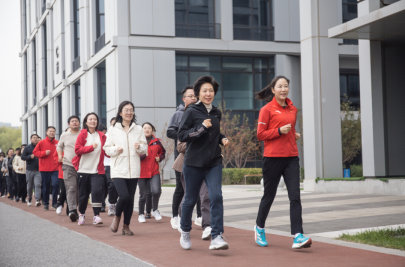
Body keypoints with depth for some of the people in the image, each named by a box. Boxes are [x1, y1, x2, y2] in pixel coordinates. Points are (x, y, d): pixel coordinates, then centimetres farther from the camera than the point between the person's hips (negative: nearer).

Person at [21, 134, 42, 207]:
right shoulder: (27, 148, 4)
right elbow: (22, 157, 1)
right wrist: (30, 157, -13)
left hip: (38, 170, -1)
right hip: (29, 170, 1)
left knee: (38, 184, -14)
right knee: (29, 186, 9)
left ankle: (37, 200, -19)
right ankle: (29, 199, 26)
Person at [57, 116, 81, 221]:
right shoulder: (64, 135, 11)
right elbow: (59, 146, 27)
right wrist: (60, 155, 10)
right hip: (68, 165, 0)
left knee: (79, 189, 7)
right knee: (71, 188, -13)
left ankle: (76, 210, 20)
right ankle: (72, 211, -22)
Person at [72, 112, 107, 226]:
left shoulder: (101, 136, 8)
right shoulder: (82, 134, 1)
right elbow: (77, 149, -9)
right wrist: (91, 147, -19)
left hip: (97, 170, 1)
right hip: (83, 169, -1)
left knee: (97, 191, -15)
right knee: (83, 193, 7)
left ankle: (96, 216, -11)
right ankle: (82, 214, 28)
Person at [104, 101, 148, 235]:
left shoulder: (138, 129, 10)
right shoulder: (113, 129, 4)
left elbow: (145, 149, 11)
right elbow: (107, 148, 6)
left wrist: (140, 147, -10)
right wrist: (115, 149, -14)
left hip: (133, 170, 2)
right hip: (118, 169, -2)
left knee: (130, 199, 3)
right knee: (124, 196, -17)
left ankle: (126, 226, 19)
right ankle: (117, 217, 13)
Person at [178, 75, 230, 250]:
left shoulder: (216, 113, 10)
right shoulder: (191, 111, -6)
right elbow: (181, 135, -12)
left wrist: (222, 139, 7)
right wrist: (201, 128, -21)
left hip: (214, 162, 3)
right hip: (194, 163, -3)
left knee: (216, 196, -14)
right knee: (190, 199, 8)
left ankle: (216, 237, -14)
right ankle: (185, 231, 32)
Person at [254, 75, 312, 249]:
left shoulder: (292, 109, 13)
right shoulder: (267, 109, -4)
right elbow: (260, 134, -6)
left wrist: (294, 134, 8)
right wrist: (279, 131, -17)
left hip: (291, 158, 4)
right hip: (273, 157, -4)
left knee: (295, 197, -8)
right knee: (269, 196, 8)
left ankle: (297, 236, -12)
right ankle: (259, 228, 32)